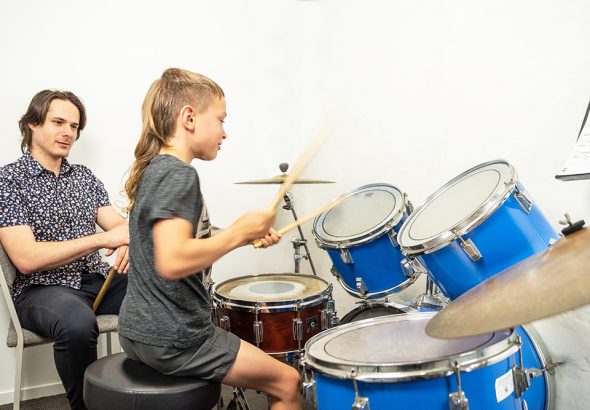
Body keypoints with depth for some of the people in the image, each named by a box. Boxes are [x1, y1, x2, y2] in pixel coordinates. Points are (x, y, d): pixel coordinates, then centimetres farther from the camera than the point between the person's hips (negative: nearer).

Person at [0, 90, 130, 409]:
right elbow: (26, 259, -16)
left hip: (98, 279, 6)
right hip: (41, 289, -5)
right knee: (78, 323, -38)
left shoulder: (84, 176, 13)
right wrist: (102, 239, -22)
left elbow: (118, 224, 6)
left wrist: (126, 242, -19)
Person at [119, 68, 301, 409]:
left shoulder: (153, 169, 10)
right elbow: (173, 262, -33)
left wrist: (244, 237, 7)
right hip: (173, 340, -10)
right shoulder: (179, 175, -20)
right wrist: (238, 232, -22)